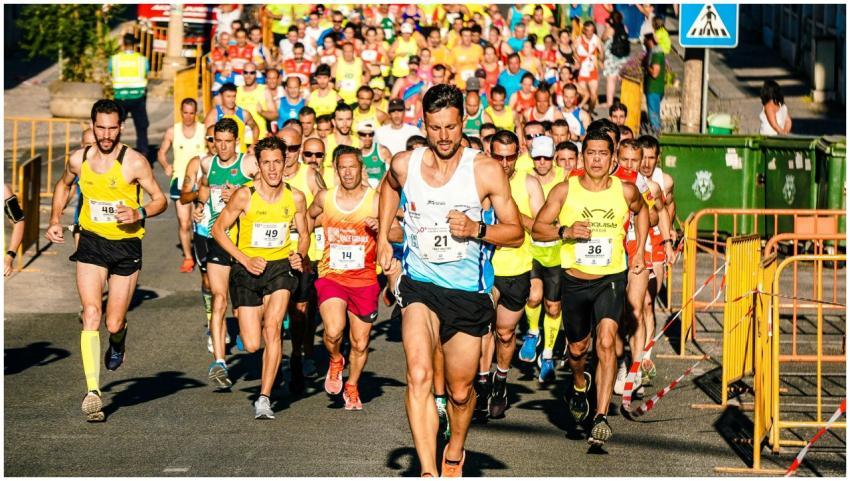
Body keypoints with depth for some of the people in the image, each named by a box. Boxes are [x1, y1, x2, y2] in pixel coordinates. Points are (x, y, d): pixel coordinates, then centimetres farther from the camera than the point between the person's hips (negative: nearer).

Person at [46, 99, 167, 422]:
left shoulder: (134, 162, -10)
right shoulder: (78, 160, 1)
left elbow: (160, 199, -4)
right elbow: (63, 185, 23)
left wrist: (140, 213, -24)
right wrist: (55, 220, 12)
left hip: (127, 246, -2)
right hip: (92, 242, 2)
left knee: (114, 323, 1)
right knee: (91, 313, -16)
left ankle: (118, 340, 42)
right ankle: (93, 391, -19)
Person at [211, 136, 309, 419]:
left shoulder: (295, 198, -2)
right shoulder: (244, 196, -11)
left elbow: (304, 234, 14)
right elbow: (218, 230, -3)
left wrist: (300, 255, -7)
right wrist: (245, 259, -12)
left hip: (281, 266, 1)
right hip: (248, 269, -1)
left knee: (272, 327, -22)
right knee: (251, 345, -3)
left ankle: (264, 399, -15)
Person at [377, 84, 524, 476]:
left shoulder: (487, 171, -9)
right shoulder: (404, 165, -2)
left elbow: (516, 233, -2)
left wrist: (477, 230, -19)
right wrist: (383, 238, 18)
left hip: (468, 292, 0)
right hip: (419, 284, 0)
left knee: (460, 390, 10)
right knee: (419, 375, -23)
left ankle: (455, 452, 41)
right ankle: (428, 472, -27)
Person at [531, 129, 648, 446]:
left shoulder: (625, 191, -4)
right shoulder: (564, 190, -8)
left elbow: (641, 210, 20)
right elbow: (537, 230, -4)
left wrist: (640, 251, 15)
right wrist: (565, 232, -23)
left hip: (611, 279, -1)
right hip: (574, 280, 1)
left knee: (606, 343, -21)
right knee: (577, 348, 17)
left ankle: (602, 417, -21)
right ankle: (579, 384, 52)